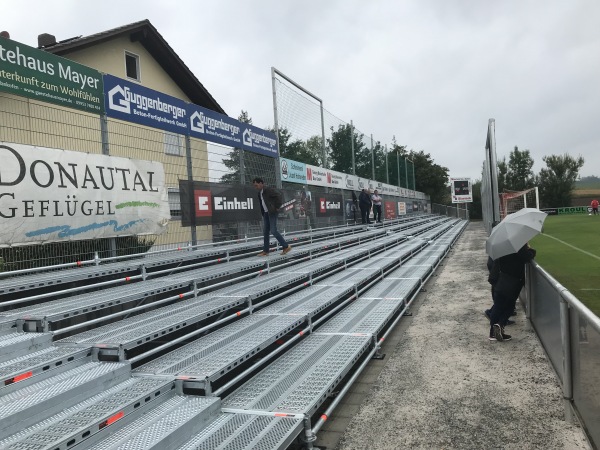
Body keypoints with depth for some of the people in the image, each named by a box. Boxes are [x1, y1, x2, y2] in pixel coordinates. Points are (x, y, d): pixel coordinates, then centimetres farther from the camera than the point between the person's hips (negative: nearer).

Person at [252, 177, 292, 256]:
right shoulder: (260, 192, 14)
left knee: (273, 231, -12)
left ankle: (286, 246, -2)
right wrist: (263, 213, 15)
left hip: (272, 212, -9)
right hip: (266, 213, 9)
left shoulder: (268, 190, -13)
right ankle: (266, 251, 11)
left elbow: (279, 195, -22)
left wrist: (277, 207, -18)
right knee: (265, 232, 6)